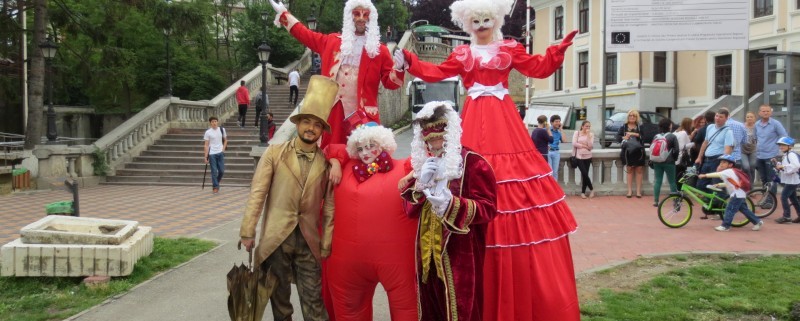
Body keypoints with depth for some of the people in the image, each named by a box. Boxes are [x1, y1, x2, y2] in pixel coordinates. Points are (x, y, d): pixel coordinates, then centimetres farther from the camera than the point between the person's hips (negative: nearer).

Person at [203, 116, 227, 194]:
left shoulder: (222, 130, 3)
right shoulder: (208, 132, -6)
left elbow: (225, 140, 16)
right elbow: (206, 145, -5)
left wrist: (223, 148, 2)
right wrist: (205, 156, -8)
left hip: (220, 153, 3)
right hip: (212, 154, -3)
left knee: (222, 171, 4)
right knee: (214, 171, -2)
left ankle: (216, 182, 29)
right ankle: (215, 187, 8)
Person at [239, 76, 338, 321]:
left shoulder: (327, 162, 2)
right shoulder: (274, 153, -1)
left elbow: (329, 207, 4)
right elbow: (257, 194, -3)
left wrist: (326, 244, 3)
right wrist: (248, 231, -8)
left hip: (308, 241, 0)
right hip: (276, 239, 0)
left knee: (313, 301, 1)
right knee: (279, 298, 11)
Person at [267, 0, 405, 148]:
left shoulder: (379, 50, 6)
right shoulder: (332, 41, 14)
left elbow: (390, 82, 4)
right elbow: (306, 35, 28)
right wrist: (284, 14, 33)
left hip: (362, 113, -3)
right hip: (332, 110, 3)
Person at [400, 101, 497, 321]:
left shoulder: (472, 162, -8)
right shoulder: (423, 163, 14)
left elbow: (488, 208, -15)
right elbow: (411, 210, 11)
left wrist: (452, 205, -30)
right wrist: (421, 184, -6)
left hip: (460, 255, -6)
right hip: (427, 253, 7)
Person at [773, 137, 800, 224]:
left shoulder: (791, 155, -15)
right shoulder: (784, 156, 16)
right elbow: (782, 167, 21)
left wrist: (783, 167, -26)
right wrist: (777, 164, 5)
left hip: (791, 181, -11)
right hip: (787, 181, 11)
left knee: (783, 197, -12)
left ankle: (786, 216, -9)